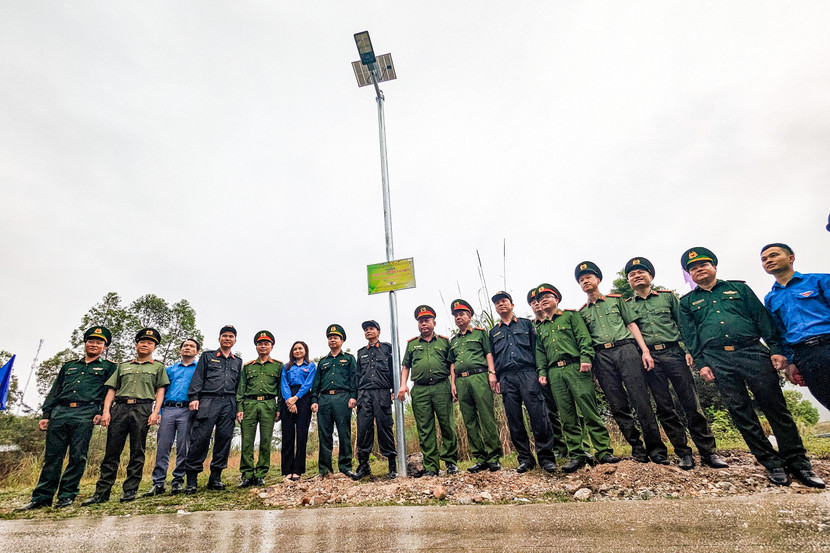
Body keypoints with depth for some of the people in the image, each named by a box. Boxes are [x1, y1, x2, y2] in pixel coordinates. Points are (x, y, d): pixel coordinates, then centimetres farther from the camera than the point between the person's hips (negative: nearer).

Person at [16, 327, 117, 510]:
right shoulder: (69, 366, 25)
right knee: (52, 456, 3)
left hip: (85, 414, -4)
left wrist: (102, 412, -11)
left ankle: (66, 496, 5)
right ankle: (42, 497, 11)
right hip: (59, 413, 4)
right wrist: (46, 415, 11)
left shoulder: (108, 367, 12)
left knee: (77, 457, -4)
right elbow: (54, 392, 22)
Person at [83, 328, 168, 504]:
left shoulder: (158, 367, 15)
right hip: (119, 407, 2)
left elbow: (160, 391, 7)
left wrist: (155, 412, -6)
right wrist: (106, 411, 2)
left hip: (143, 408, -2)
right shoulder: (123, 366, 23)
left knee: (137, 452, -1)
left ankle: (130, 490, 5)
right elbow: (112, 389, 16)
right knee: (112, 451, 1)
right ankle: (102, 492, 8)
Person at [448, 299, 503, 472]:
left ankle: (494, 457, 1)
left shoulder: (480, 333, 11)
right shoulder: (453, 340, 23)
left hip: (479, 377, -5)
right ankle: (480, 459, 11)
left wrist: (492, 373, -10)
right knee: (469, 421, 4)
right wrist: (453, 383, 11)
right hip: (461, 381, 5)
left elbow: (489, 354, 2)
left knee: (487, 417, -7)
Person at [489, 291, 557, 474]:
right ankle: (525, 458, 11)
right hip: (506, 378, 3)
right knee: (514, 420, 2)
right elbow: (492, 357, 17)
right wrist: (496, 379, 7)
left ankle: (546, 457, 1)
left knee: (538, 415, -8)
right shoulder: (493, 332, 20)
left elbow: (536, 348, 9)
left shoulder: (526, 324, 15)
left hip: (527, 373, -2)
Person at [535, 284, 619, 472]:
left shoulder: (570, 316, 10)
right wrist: (542, 372, 7)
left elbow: (584, 337, -1)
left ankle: (604, 451, 3)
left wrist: (585, 358, -15)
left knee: (589, 411, -5)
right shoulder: (540, 328, 22)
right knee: (567, 416, 4)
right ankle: (576, 455, 9)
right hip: (555, 374, 4)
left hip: (575, 368, -4)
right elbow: (540, 352, 19)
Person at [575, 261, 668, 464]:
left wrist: (645, 350, 0)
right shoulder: (581, 312, 16)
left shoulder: (616, 300, 14)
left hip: (626, 349, -1)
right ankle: (637, 449, 12)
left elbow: (632, 324, 10)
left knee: (641, 400, -7)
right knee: (618, 406, 1)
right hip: (602, 356, 2)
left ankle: (657, 449, 2)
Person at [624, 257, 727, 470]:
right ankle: (684, 453, 12)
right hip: (649, 358, 0)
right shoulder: (627, 306, 10)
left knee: (691, 403, 0)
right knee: (664, 408, 2)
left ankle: (708, 451, 10)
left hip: (674, 353, 0)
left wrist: (689, 349, -3)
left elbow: (683, 324, 8)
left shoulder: (668, 296, 11)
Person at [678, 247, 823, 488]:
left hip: (752, 351, 0)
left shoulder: (738, 288, 15)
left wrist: (776, 349, 0)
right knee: (740, 412, 1)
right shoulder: (687, 302, 13)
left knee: (775, 405, -2)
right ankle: (772, 463, 11)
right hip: (718, 360, 0)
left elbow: (763, 318, 9)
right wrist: (701, 363, -1)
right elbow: (690, 336, 8)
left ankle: (797, 461, 10)